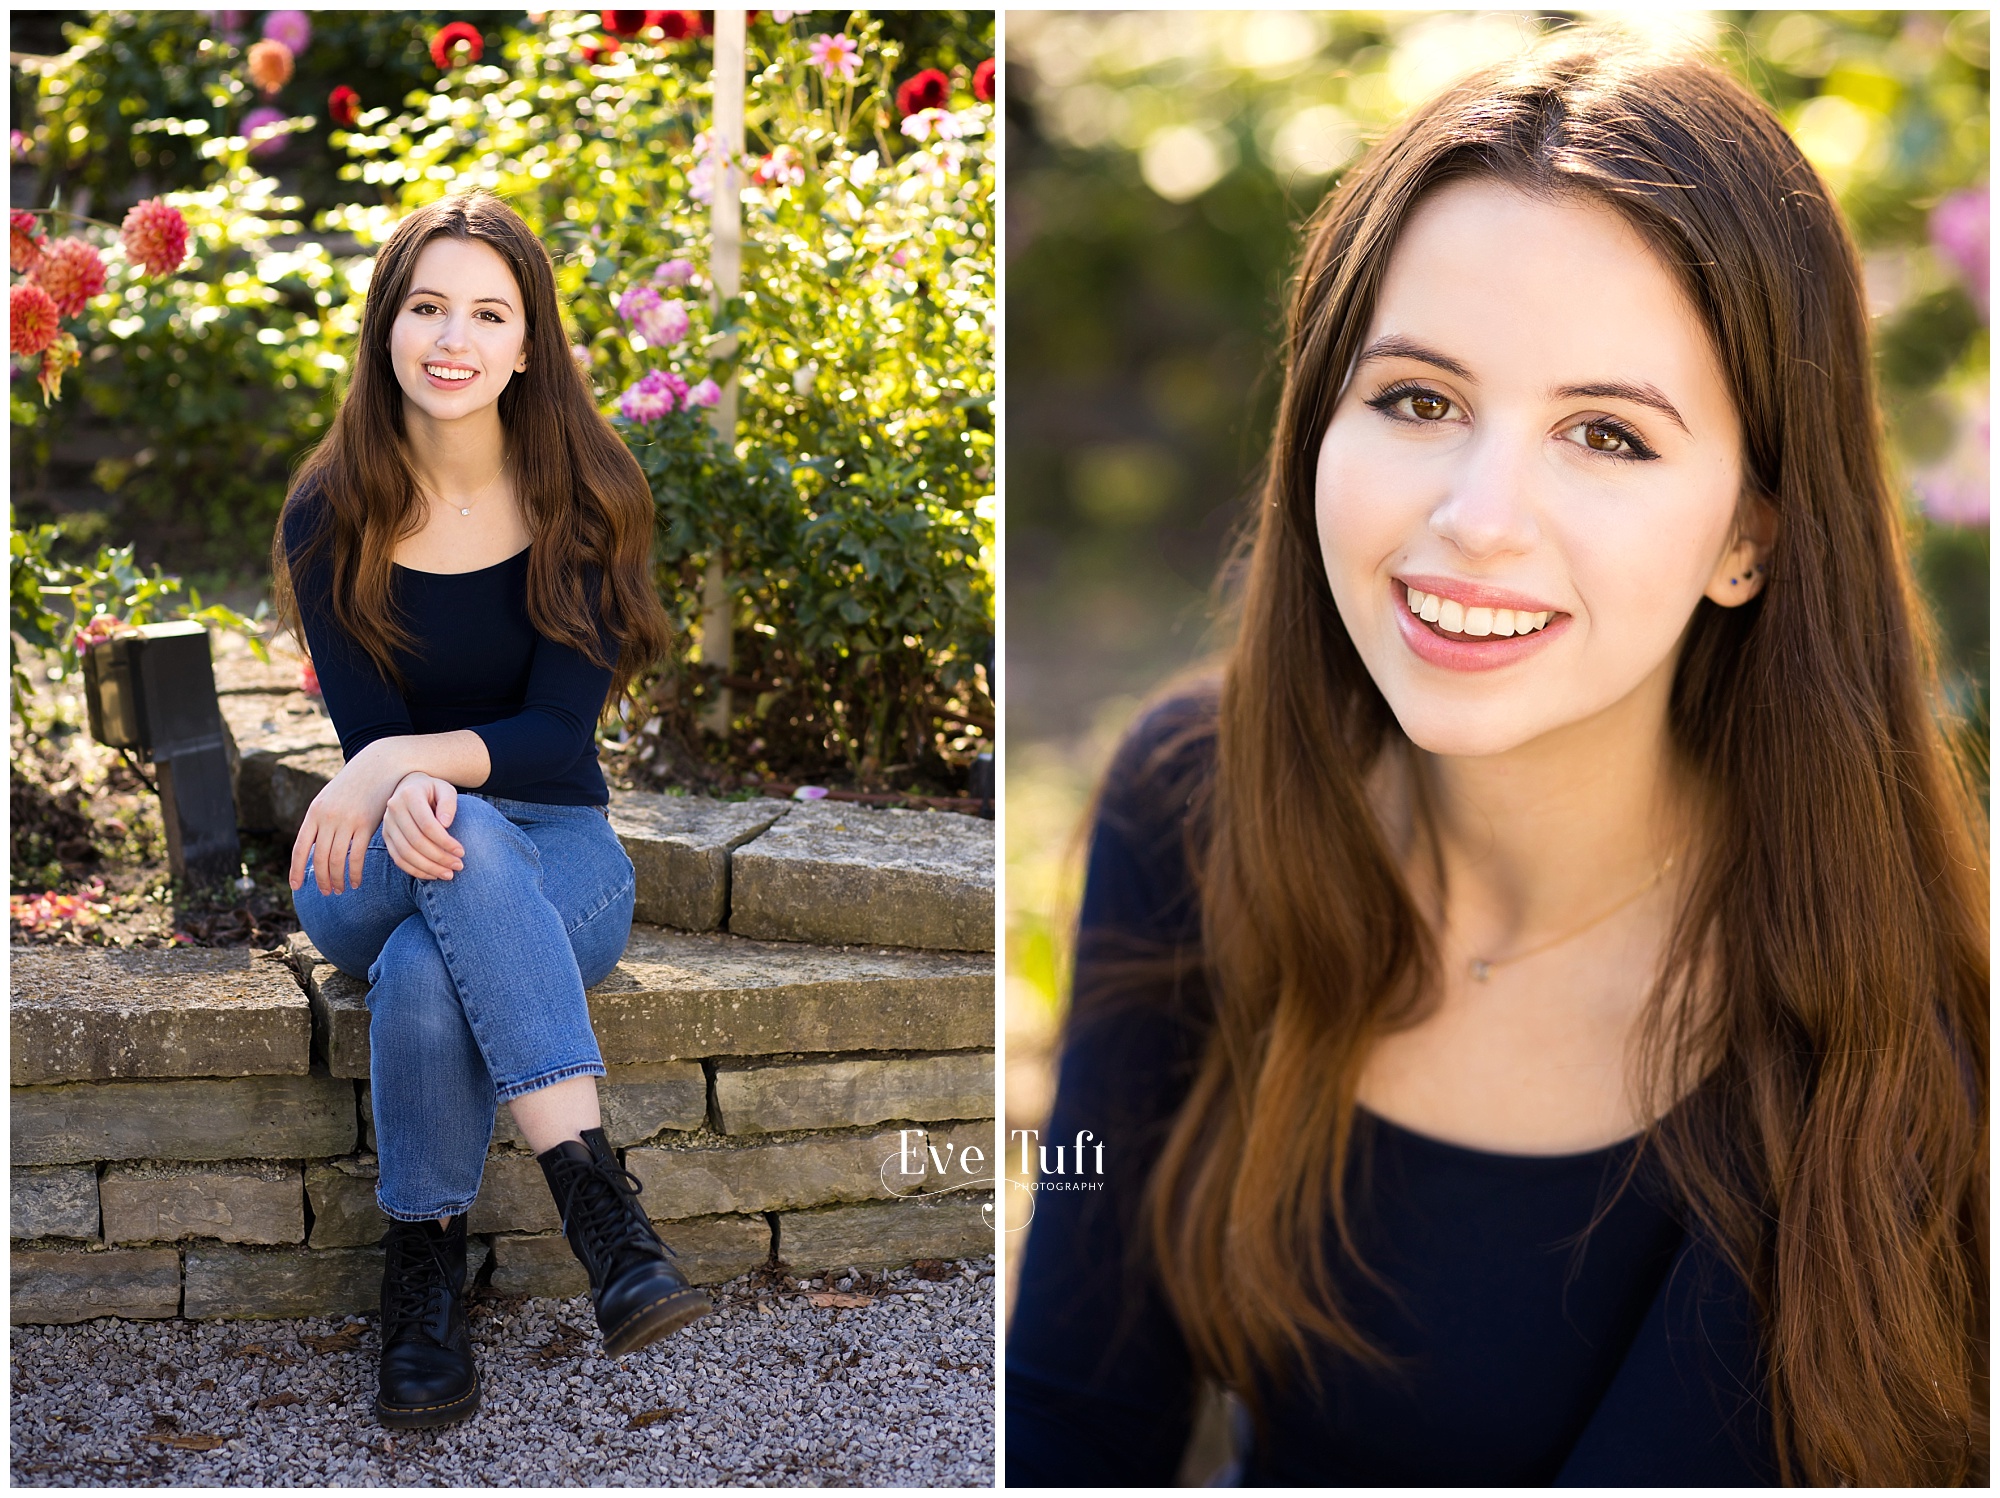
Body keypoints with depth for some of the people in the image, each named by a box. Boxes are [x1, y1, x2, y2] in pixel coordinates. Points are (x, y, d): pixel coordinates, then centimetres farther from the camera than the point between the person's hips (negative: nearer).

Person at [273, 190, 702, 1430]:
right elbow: (368, 734, -8)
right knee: (460, 838, -38)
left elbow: (560, 734, -11)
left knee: (426, 977, -36)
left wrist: (410, 759, -29)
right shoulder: (332, 517, -3)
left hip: (559, 856, 0)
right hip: (375, 872, 1)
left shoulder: (586, 502, -5)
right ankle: (597, 1192, -42)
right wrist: (406, 798, -33)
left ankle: (427, 1281, -22)